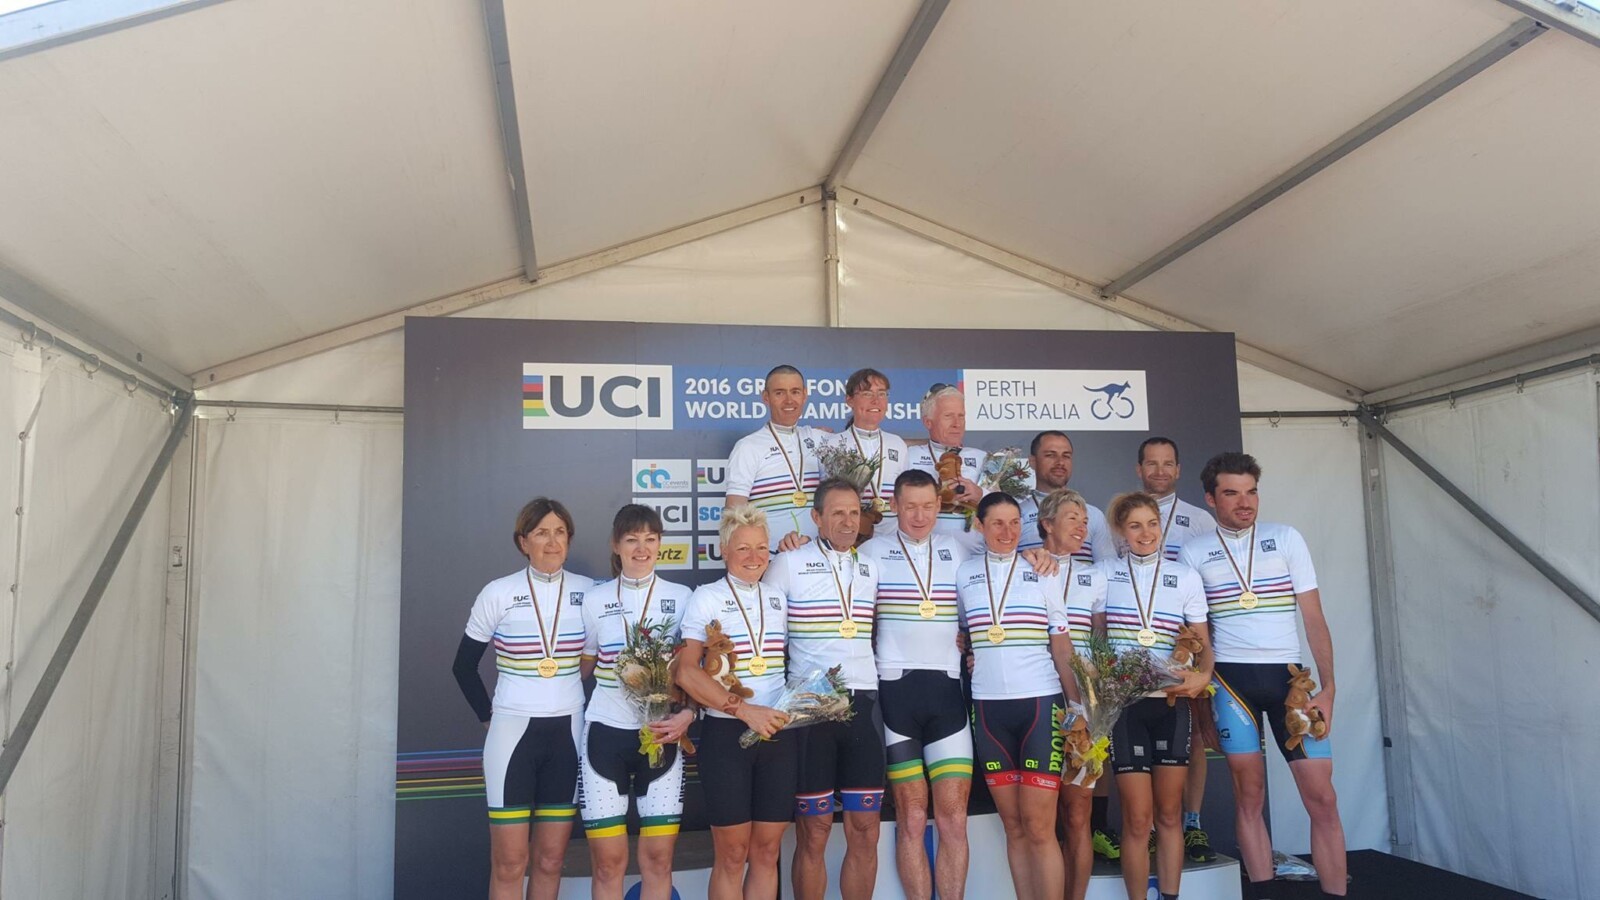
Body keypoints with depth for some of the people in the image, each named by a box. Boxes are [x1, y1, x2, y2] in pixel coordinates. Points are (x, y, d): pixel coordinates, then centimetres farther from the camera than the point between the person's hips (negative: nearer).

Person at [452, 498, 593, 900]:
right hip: (513, 732, -2)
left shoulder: (589, 592, 0)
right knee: (508, 863, 2)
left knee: (550, 859, 9)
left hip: (567, 733, 2)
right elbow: (464, 666, 5)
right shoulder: (497, 594, -4)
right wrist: (488, 715, 0)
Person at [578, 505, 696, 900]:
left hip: (662, 735, 0)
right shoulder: (595, 599, 4)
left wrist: (687, 714, -10)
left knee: (658, 858, 2)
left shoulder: (681, 597, 4)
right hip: (606, 733, 0)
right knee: (608, 861, 2)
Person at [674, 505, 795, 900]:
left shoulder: (778, 597, 11)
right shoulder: (706, 598, -3)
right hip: (726, 734, -4)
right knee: (731, 856, 2)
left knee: (766, 852, 8)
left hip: (778, 733, 4)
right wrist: (745, 710, -20)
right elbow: (686, 672, -11)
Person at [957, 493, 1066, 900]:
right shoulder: (964, 573, 9)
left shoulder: (1042, 571, 4)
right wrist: (967, 653, 2)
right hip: (988, 706, 2)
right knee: (1013, 827, 7)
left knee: (1039, 828, -6)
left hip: (1040, 702, -2)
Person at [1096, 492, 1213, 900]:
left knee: (1169, 814, 7)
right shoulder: (1105, 573, 4)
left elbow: (1203, 643, 7)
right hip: (1122, 702, -1)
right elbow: (1096, 636, 9)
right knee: (1138, 818, -1)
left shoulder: (1185, 576, 5)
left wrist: (1203, 675, -14)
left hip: (1171, 702, 1)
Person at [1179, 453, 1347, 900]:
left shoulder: (1286, 539, 6)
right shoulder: (1194, 552, 6)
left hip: (1288, 676, 1)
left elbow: (1314, 619, 4)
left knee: (1322, 798, -3)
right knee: (1249, 796, 3)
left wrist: (1328, 687, -4)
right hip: (1231, 678, 0)